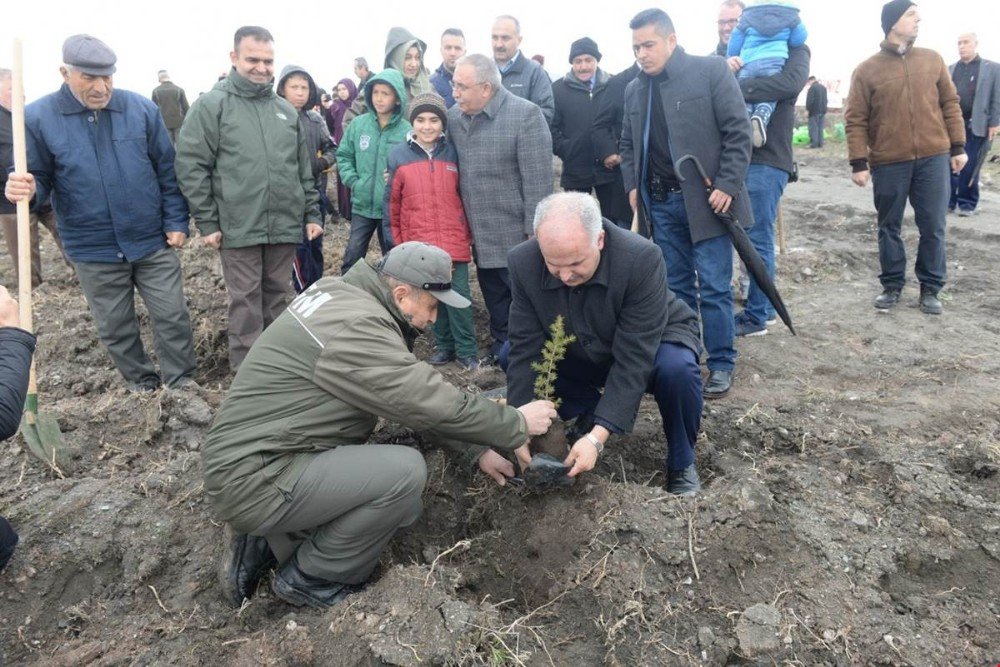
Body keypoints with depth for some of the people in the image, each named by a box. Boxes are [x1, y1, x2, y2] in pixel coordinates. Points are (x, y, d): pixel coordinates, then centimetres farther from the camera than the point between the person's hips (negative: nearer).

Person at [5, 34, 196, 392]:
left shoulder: (142, 108, -3)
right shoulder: (38, 117, -5)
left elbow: (168, 171, 2)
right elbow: (39, 178, 0)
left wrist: (176, 222, -1)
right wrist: (27, 189, -23)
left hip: (153, 242, 0)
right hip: (93, 251, 1)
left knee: (173, 318, 4)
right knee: (115, 329, 13)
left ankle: (181, 388, 21)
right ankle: (143, 386, 32)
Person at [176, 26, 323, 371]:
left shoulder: (286, 110, 13)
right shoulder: (211, 105, -2)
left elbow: (304, 168, 17)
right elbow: (191, 166, -5)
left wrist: (312, 213, 11)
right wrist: (207, 222, -9)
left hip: (285, 225, 4)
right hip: (239, 227, -4)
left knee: (277, 296, 13)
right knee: (246, 301, 2)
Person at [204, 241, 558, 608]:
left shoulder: (345, 296, 6)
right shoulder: (357, 326, -24)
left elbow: (416, 394, 10)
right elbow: (434, 402, -22)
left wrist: (477, 450, 9)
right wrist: (517, 425, -6)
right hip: (254, 479, -10)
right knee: (406, 471, -20)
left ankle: (266, 545, 16)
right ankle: (308, 576, 1)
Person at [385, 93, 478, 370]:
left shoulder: (453, 153, 3)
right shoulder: (398, 156, 1)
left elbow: (464, 196, 10)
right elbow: (391, 204, 5)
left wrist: (469, 235, 9)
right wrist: (397, 243, 5)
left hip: (454, 242, 0)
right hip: (418, 243, 0)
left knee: (460, 295, -1)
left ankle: (466, 350, 11)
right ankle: (445, 346, 23)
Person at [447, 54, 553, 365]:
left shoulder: (525, 115, -14)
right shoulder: (454, 117, 4)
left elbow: (537, 180, -16)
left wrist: (535, 232, -17)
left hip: (517, 236, -5)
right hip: (480, 236, 6)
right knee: (494, 300, 19)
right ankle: (501, 346, 37)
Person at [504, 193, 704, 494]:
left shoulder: (642, 259, -35)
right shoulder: (523, 262, -24)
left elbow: (633, 360, -35)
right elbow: (526, 349, -22)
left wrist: (597, 438, -40)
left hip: (654, 342, -3)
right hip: (583, 355, 4)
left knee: (676, 368, -36)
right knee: (511, 355, -15)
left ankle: (681, 464, -7)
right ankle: (590, 413, 6)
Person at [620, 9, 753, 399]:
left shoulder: (711, 71, -5)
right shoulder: (634, 90, 11)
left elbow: (738, 132, -8)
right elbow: (628, 145, 21)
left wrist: (727, 185, -14)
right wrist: (633, 185, 7)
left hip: (707, 199, -5)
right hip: (661, 203, 5)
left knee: (713, 289, -2)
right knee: (675, 287, 11)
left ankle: (721, 364, 12)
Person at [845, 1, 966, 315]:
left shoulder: (933, 59, 10)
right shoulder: (867, 70, 0)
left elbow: (950, 104, 12)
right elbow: (855, 120, -3)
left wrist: (958, 146, 7)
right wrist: (859, 163, -9)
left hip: (933, 159, 2)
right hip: (888, 163, -2)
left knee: (933, 227, 4)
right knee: (889, 227, 8)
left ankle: (930, 289, 17)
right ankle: (892, 285, 22)